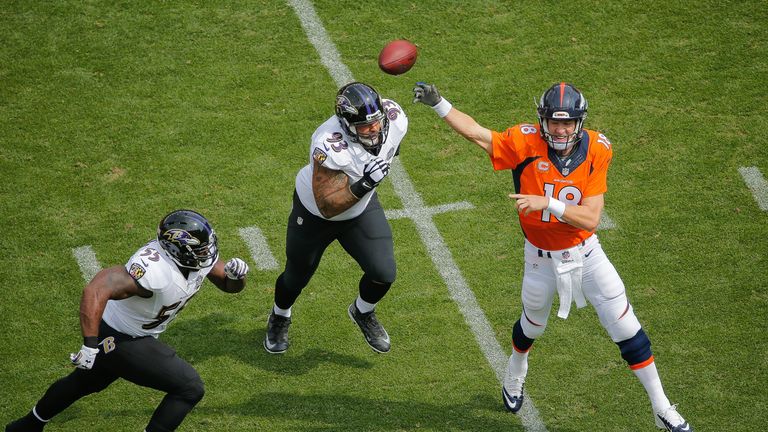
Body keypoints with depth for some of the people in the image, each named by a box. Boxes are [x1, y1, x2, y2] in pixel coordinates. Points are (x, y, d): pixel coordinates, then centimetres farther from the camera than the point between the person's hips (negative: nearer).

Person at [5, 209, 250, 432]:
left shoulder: (199, 256, -12)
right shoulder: (155, 270, -38)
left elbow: (228, 285, 3)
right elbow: (96, 291, -46)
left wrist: (235, 275, -22)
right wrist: (90, 345, -46)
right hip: (120, 340, -9)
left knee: (85, 382, 31)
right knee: (190, 388, -8)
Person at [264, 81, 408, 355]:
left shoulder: (395, 120, -27)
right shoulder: (331, 147, -44)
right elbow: (327, 206, -40)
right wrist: (364, 185, -50)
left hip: (361, 209, 4)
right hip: (315, 212, -4)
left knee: (384, 274, -5)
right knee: (297, 277, 17)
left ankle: (363, 313, 30)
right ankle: (280, 317, 51)